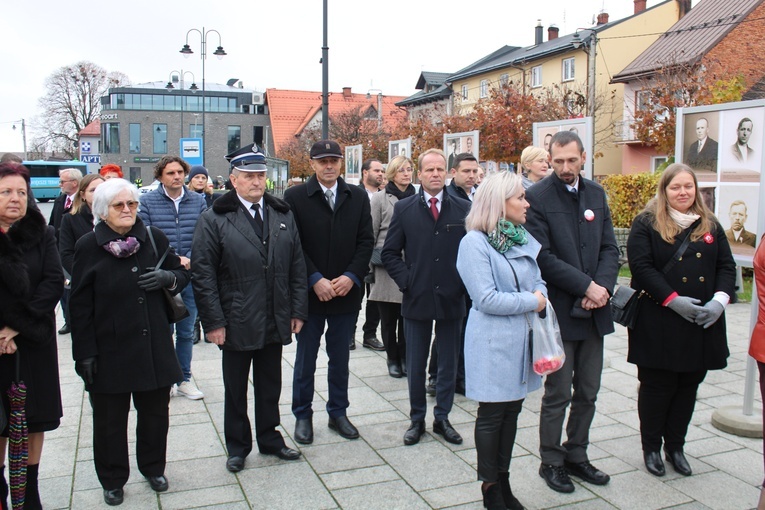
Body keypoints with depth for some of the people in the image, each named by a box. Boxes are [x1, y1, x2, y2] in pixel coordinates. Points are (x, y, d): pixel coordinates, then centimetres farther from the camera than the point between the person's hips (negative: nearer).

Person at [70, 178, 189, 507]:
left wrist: (168, 278, -12)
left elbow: (182, 275, 13)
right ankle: (112, 480, 30)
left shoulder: (154, 238, 1)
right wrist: (84, 353, -8)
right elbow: (80, 305, -5)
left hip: (154, 346, 3)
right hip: (110, 350, -2)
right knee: (109, 420, 11)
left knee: (155, 412, 15)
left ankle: (153, 468, 36)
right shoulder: (89, 246, -6)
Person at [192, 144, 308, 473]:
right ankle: (237, 447, 28)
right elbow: (203, 275, -9)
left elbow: (297, 266, 7)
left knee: (270, 386, 17)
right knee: (236, 389, 12)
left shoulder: (283, 215, 6)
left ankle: (270, 438, 34)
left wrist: (298, 310, 2)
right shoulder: (214, 220, -7)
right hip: (236, 323, -3)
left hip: (275, 322, 4)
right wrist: (213, 322, -12)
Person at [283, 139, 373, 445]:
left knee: (340, 359, 14)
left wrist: (351, 277, -11)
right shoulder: (295, 197, -3)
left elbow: (365, 241, 3)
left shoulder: (358, 197, 5)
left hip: (346, 292, 3)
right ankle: (302, 416, 25)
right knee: (305, 359, 10)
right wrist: (315, 280, -16)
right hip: (309, 293, -2)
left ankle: (338, 413, 29)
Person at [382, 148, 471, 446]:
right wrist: (406, 281, -7)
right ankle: (417, 419, 24)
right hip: (417, 298, 0)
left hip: (452, 298, 1)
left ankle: (442, 418, 26)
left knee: (448, 364, 11)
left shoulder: (463, 209, 2)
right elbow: (390, 253, 3)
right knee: (415, 366, 9)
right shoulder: (404, 209, 1)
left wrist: (465, 282, -5)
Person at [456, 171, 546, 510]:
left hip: (521, 339, 7)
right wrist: (531, 302, -12)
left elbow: (537, 278, 13)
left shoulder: (522, 238, 8)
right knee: (492, 414, 6)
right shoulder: (475, 242, -14)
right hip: (494, 342, -7)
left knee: (512, 410, 15)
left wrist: (541, 296, -9)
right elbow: (487, 299, -19)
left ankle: (503, 480, 30)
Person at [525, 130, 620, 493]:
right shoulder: (537, 197, -9)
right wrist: (586, 286, -16)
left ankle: (576, 455, 31)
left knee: (588, 392, 14)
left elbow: (610, 248, 7)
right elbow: (543, 257, -15)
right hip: (560, 311, -5)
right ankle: (551, 461, 23)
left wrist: (602, 287, -10)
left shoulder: (596, 193, 9)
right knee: (558, 394, 5)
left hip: (594, 311, 6)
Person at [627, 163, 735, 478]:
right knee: (657, 386, 5)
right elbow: (642, 267, -13)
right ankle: (651, 447, 20)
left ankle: (675, 446, 27)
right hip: (659, 323, -5)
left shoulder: (709, 225, 12)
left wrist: (721, 299, -10)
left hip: (703, 322, 5)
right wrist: (672, 300, -20)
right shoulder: (646, 224, -3)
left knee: (688, 386, 12)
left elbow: (726, 266, 8)